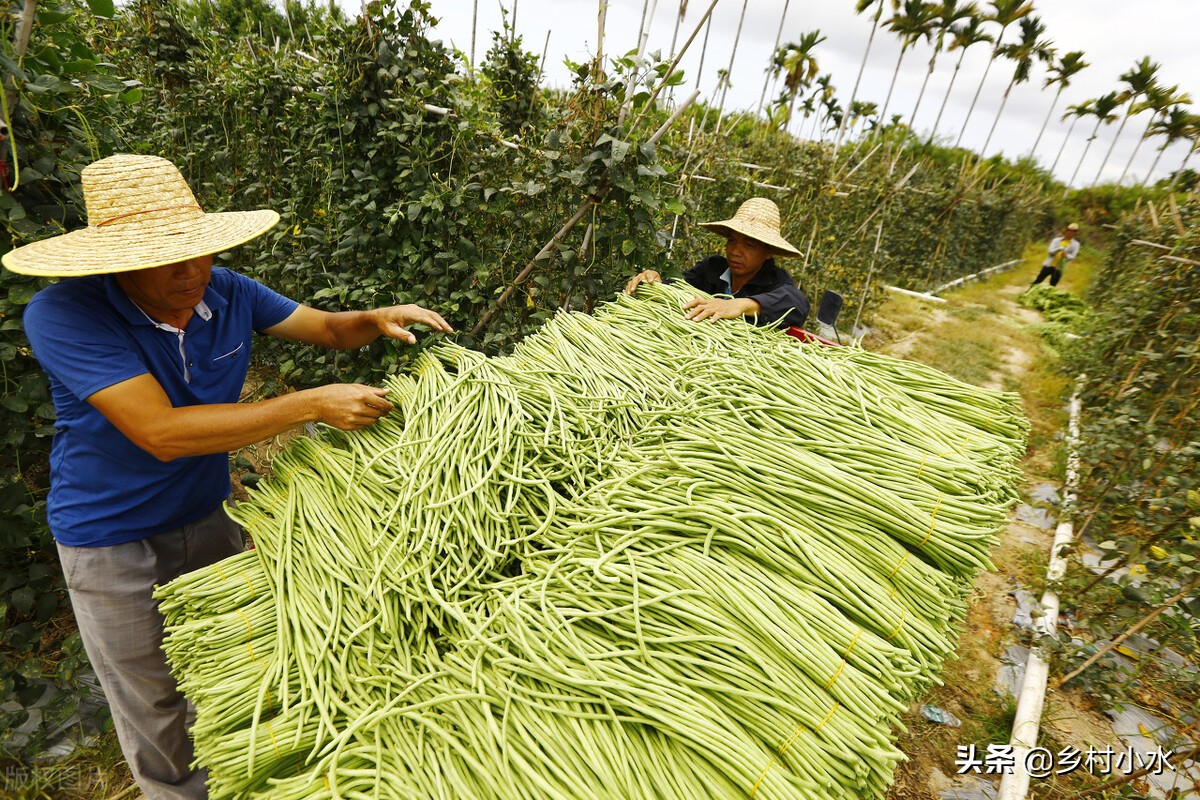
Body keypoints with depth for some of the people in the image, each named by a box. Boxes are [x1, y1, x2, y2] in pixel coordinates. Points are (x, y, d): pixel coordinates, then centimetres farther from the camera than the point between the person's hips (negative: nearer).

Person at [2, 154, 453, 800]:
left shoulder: (225, 293, -11)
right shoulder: (63, 315, -26)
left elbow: (331, 329, -1)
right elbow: (161, 432, -36)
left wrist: (378, 320, -25)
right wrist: (314, 405, -41)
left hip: (207, 515, 5)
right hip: (110, 538, -4)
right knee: (154, 705, 15)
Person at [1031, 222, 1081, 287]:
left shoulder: (1075, 244, 3)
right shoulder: (1056, 240, 5)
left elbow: (1072, 257, -5)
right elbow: (1050, 251, -7)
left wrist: (1066, 255, -28)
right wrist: (1060, 248, -27)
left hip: (1059, 268, 0)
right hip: (1048, 265, 0)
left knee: (1052, 286, 2)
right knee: (1037, 281, -1)